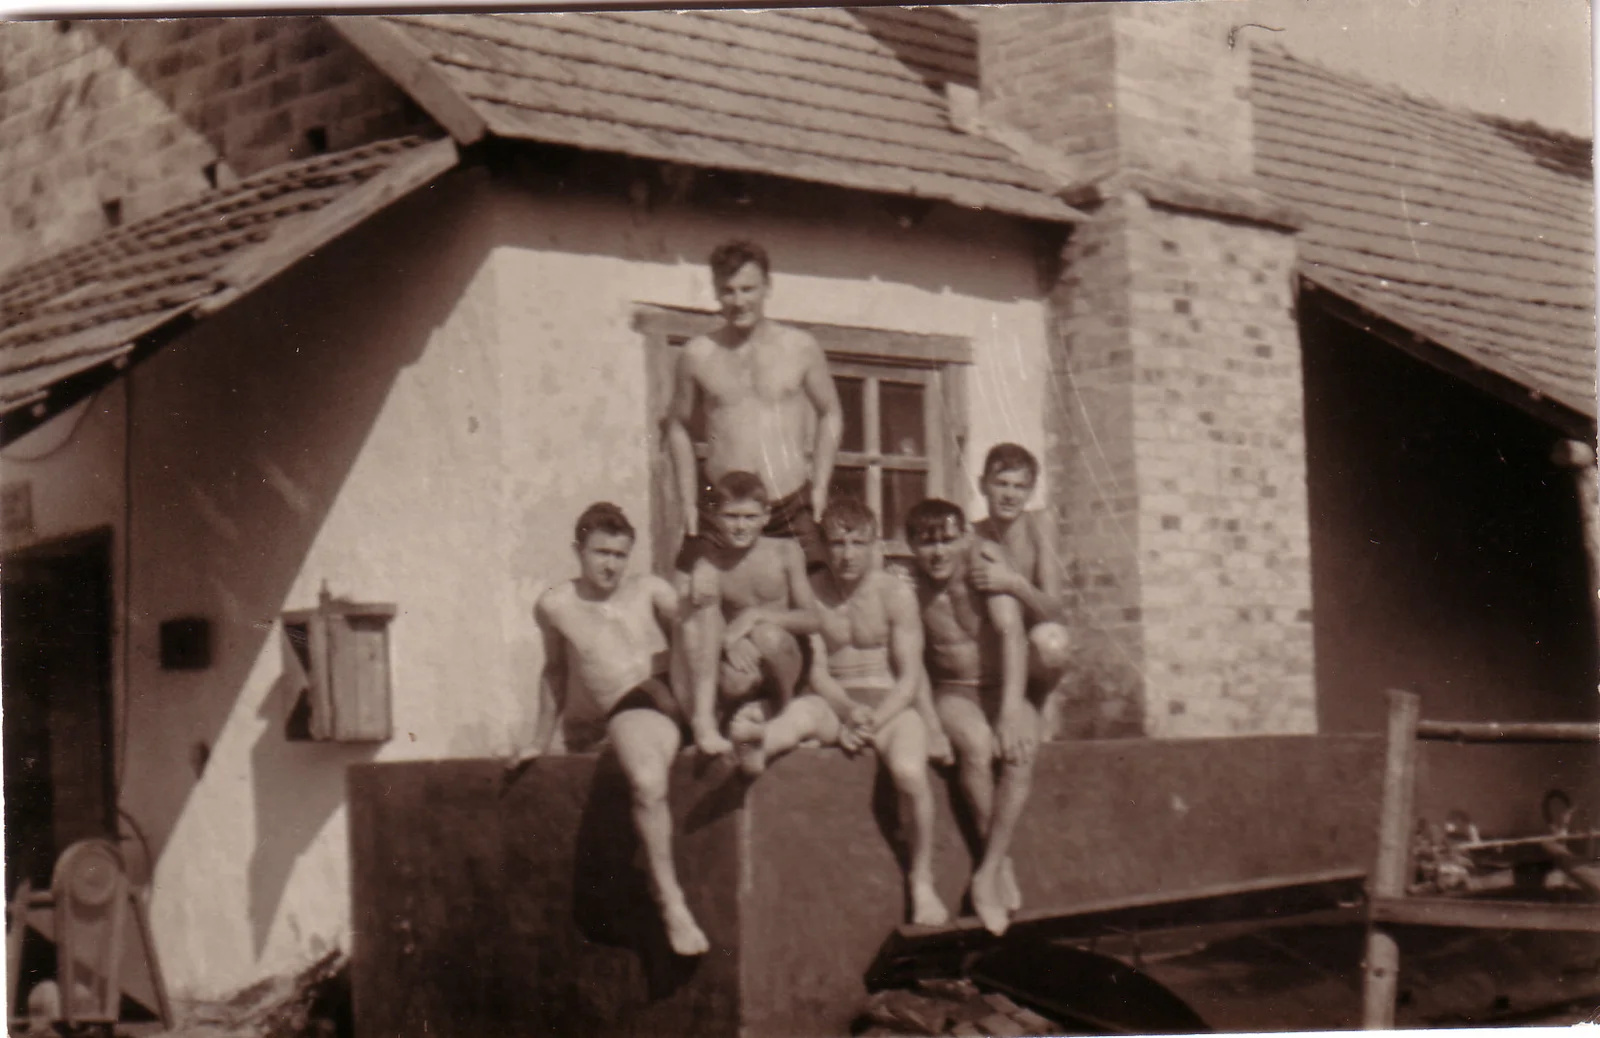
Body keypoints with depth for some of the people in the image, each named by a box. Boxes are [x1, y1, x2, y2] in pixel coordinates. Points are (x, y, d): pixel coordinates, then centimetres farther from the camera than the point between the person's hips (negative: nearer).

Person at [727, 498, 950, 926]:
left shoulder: (896, 594, -2)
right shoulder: (810, 592, 2)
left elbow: (910, 676, -3)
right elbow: (816, 671, -1)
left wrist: (874, 722, -18)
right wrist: (848, 712, -19)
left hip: (889, 702, -1)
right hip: (833, 701, 1)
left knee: (910, 771, -29)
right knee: (800, 711, -34)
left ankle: (921, 881, -10)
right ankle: (756, 744, -71)